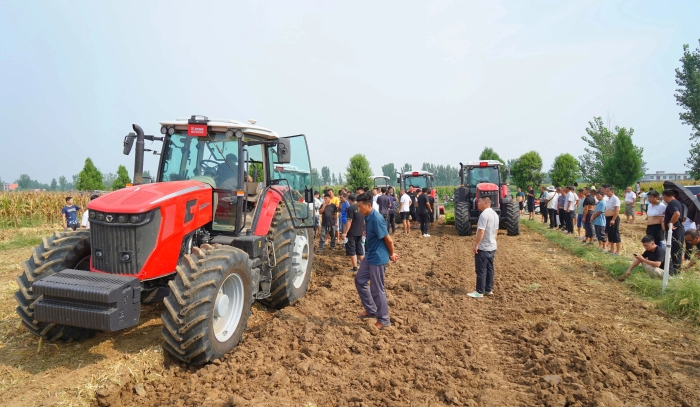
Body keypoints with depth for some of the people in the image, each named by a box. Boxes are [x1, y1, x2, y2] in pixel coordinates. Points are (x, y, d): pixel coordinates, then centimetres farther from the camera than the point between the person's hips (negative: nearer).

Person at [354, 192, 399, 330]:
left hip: (378, 258, -10)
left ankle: (384, 320, 17)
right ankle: (371, 310, 31)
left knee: (377, 289, 1)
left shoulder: (376, 219, -24)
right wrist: (391, 253, 9)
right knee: (360, 280, 18)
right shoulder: (368, 217, 4)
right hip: (370, 256, 10)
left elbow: (388, 239, -21)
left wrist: (391, 255, -5)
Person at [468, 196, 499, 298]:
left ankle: (480, 292, 4)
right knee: (489, 268, 14)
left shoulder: (484, 214, -20)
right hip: (492, 246, 9)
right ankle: (489, 290, 21)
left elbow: (481, 231, -23)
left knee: (481, 270, -2)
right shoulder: (495, 214, 9)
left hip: (483, 247, -9)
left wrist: (476, 245, -18)